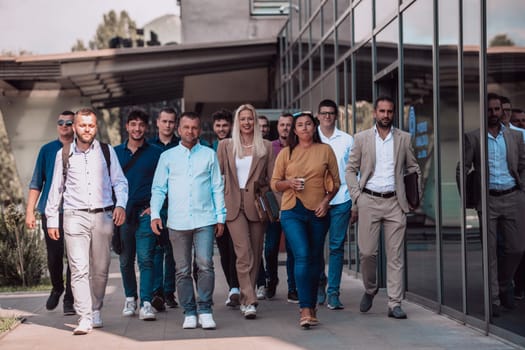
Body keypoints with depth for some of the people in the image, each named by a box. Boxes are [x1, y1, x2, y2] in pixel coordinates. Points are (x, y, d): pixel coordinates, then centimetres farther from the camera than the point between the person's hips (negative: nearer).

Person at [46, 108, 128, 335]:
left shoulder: (107, 152, 7)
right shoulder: (64, 154, 8)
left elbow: (120, 181, 11)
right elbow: (56, 188, 14)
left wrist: (120, 204, -6)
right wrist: (52, 219, 12)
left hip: (103, 216, 1)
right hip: (75, 216, -1)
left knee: (100, 269, 6)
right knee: (79, 269, -10)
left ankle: (96, 310, 25)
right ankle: (85, 318, -12)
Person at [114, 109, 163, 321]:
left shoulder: (155, 153, 3)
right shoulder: (116, 152, 10)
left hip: (145, 212, -3)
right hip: (122, 212, 3)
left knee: (145, 259, -12)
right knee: (125, 260, 10)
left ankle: (146, 303, -15)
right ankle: (130, 298, 26)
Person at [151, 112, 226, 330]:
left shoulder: (209, 155, 10)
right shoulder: (167, 157, 10)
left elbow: (217, 187, 11)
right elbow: (158, 188, 10)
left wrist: (220, 217, 6)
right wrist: (155, 214, -3)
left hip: (205, 220, -1)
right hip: (177, 222, 1)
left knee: (205, 266, -11)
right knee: (182, 270, 4)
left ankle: (205, 311, -2)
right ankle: (189, 313, 11)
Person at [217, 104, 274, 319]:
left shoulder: (265, 147, 9)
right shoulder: (226, 146, 8)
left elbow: (271, 178, 8)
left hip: (257, 204, 2)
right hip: (234, 205, -1)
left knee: (255, 254, 6)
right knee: (244, 253, -12)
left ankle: (246, 299, 18)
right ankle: (249, 301, -15)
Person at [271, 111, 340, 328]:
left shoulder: (325, 150, 7)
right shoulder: (286, 153, 6)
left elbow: (336, 181, 9)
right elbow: (274, 183, 10)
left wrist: (326, 200, -6)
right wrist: (289, 183, -11)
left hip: (318, 212, 2)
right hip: (292, 212, -2)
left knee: (315, 259, 8)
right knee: (302, 256, -16)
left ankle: (311, 307, 22)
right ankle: (305, 310, -18)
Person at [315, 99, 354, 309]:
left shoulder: (347, 140, 7)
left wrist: (356, 202, 5)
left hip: (341, 200, 0)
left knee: (337, 247, -1)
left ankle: (333, 293, 2)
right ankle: (320, 282, 26)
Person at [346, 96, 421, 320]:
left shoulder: (404, 138, 9)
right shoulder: (361, 138, 6)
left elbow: (414, 169, 14)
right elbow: (351, 170, 7)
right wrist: (356, 198, -3)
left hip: (394, 202, 1)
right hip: (369, 201, -1)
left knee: (396, 255, -2)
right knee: (367, 251, -3)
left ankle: (394, 304, 2)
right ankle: (370, 289, 24)